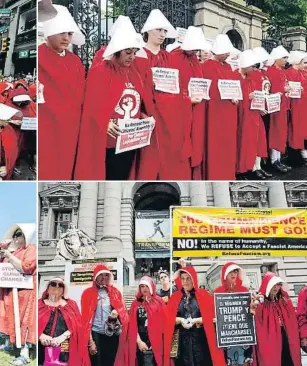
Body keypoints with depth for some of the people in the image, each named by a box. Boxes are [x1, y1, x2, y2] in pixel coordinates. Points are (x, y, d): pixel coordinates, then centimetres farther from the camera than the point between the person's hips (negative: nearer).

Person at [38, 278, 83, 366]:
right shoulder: (39, 304, 12)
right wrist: (41, 335, -15)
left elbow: (77, 325, 4)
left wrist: (63, 336, -12)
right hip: (42, 351, 0)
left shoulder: (71, 305, 15)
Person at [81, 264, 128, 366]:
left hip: (112, 335, 3)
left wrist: (117, 312, -14)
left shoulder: (115, 292, 10)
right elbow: (86, 317, -3)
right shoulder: (88, 293, 1)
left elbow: (123, 310, 10)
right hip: (96, 334, -3)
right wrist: (90, 341, -9)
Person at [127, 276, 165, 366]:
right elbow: (133, 325, 3)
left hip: (155, 343, -1)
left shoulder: (159, 302, 3)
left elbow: (163, 322, -1)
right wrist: (139, 341, -5)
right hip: (141, 342, 1)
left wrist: (158, 341, -7)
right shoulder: (136, 303, 7)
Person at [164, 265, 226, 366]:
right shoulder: (175, 296, 8)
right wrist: (180, 320, -12)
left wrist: (195, 321, -13)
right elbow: (168, 317, 4)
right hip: (182, 340, 2)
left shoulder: (203, 294, 2)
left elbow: (211, 315, -3)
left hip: (201, 338, -2)